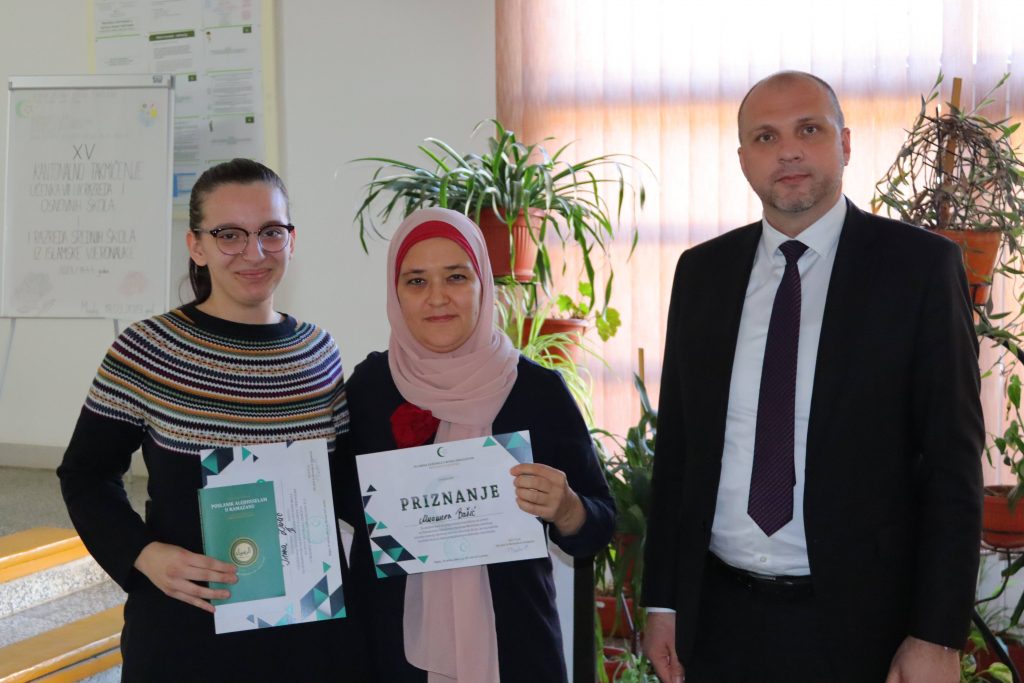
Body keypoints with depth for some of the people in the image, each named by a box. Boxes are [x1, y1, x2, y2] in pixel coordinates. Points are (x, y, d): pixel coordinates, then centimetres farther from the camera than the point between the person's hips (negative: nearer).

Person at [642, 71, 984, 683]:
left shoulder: (919, 265, -5)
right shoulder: (702, 271, 5)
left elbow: (953, 459, -7)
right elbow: (677, 445, 8)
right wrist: (662, 600, 6)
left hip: (859, 625, -3)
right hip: (718, 616, 3)